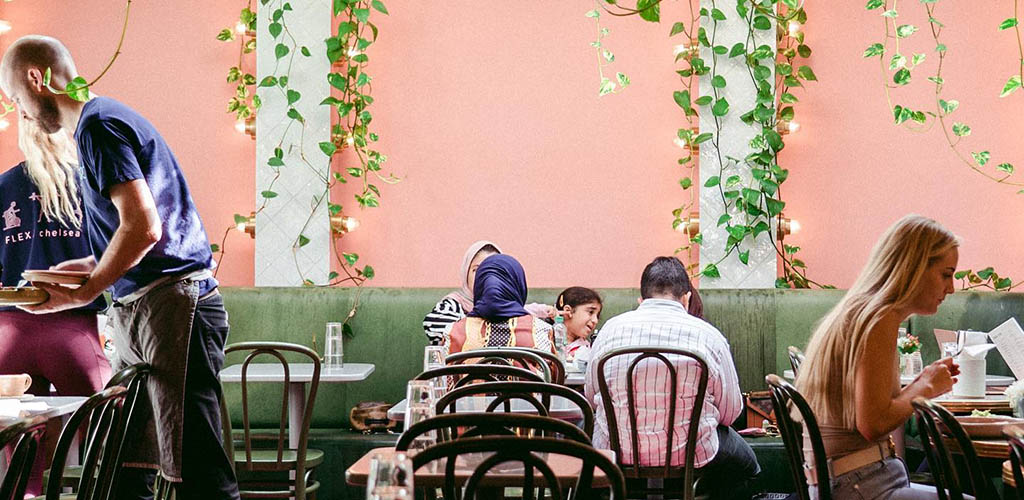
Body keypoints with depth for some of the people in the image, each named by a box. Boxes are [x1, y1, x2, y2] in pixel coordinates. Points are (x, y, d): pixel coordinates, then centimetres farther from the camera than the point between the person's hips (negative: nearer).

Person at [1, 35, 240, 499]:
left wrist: (82, 294, -8)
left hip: (171, 305, -10)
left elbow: (143, 227, -19)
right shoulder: (105, 118, 22)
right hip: (140, 313, 10)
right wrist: (92, 266, 21)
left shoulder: (98, 125, -9)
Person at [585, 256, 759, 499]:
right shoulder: (709, 336, -8)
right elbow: (730, 411, -1)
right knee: (743, 462, 30)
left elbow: (590, 396, 9)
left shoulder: (611, 328, -2)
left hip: (616, 452, 1)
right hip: (690, 455, -1)